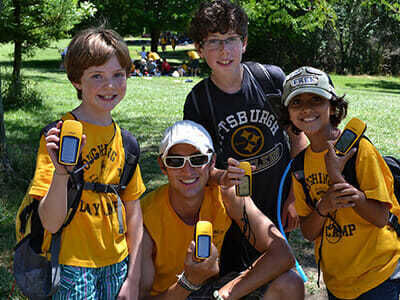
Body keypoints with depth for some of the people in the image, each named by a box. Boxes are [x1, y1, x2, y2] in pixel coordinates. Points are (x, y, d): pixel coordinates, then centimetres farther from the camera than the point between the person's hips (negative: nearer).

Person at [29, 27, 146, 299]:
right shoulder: (58, 136, -14)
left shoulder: (124, 140, 2)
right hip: (72, 268, -4)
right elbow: (51, 223, -19)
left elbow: (133, 212, 7)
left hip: (116, 265, 5)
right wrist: (61, 171, -35)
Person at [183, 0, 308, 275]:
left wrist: (296, 197, -3)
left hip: (278, 208, 1)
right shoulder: (197, 101, -10)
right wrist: (221, 177, -29)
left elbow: (298, 137, -2)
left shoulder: (273, 79, -11)